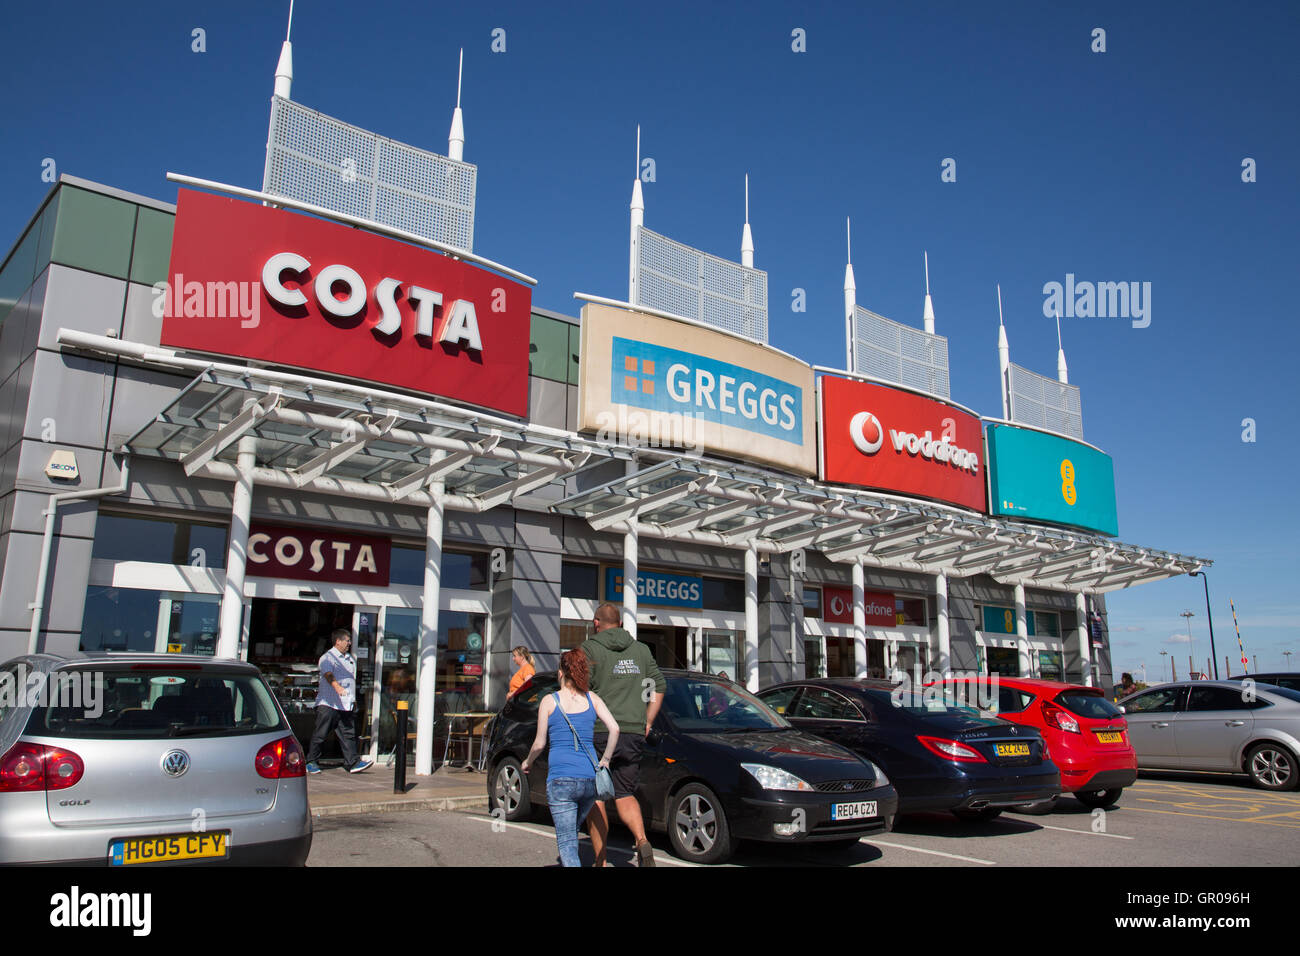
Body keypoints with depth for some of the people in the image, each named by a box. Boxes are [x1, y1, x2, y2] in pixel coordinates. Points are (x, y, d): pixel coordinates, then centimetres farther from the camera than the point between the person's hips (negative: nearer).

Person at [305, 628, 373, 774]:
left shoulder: (351, 659, 19)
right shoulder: (327, 657, -6)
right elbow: (328, 674, -24)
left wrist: (354, 700, 26)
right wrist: (337, 686, -42)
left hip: (346, 705, 6)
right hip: (328, 703, -6)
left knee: (348, 734, 1)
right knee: (320, 734, 0)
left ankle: (352, 762, 0)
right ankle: (311, 762, 13)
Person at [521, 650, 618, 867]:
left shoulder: (550, 701, 0)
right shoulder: (591, 699, 8)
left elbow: (539, 743, 2)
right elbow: (614, 728, -3)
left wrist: (528, 762, 21)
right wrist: (605, 760, 9)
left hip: (561, 779, -4)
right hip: (590, 778, 4)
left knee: (566, 841, -2)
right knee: (573, 830, 25)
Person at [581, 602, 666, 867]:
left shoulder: (590, 648, -4)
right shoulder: (640, 649, 12)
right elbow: (659, 685, 15)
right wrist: (647, 721, 18)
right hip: (634, 733, 4)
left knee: (595, 798, 8)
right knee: (625, 795, 12)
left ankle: (600, 860, 11)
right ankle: (642, 841, -13)